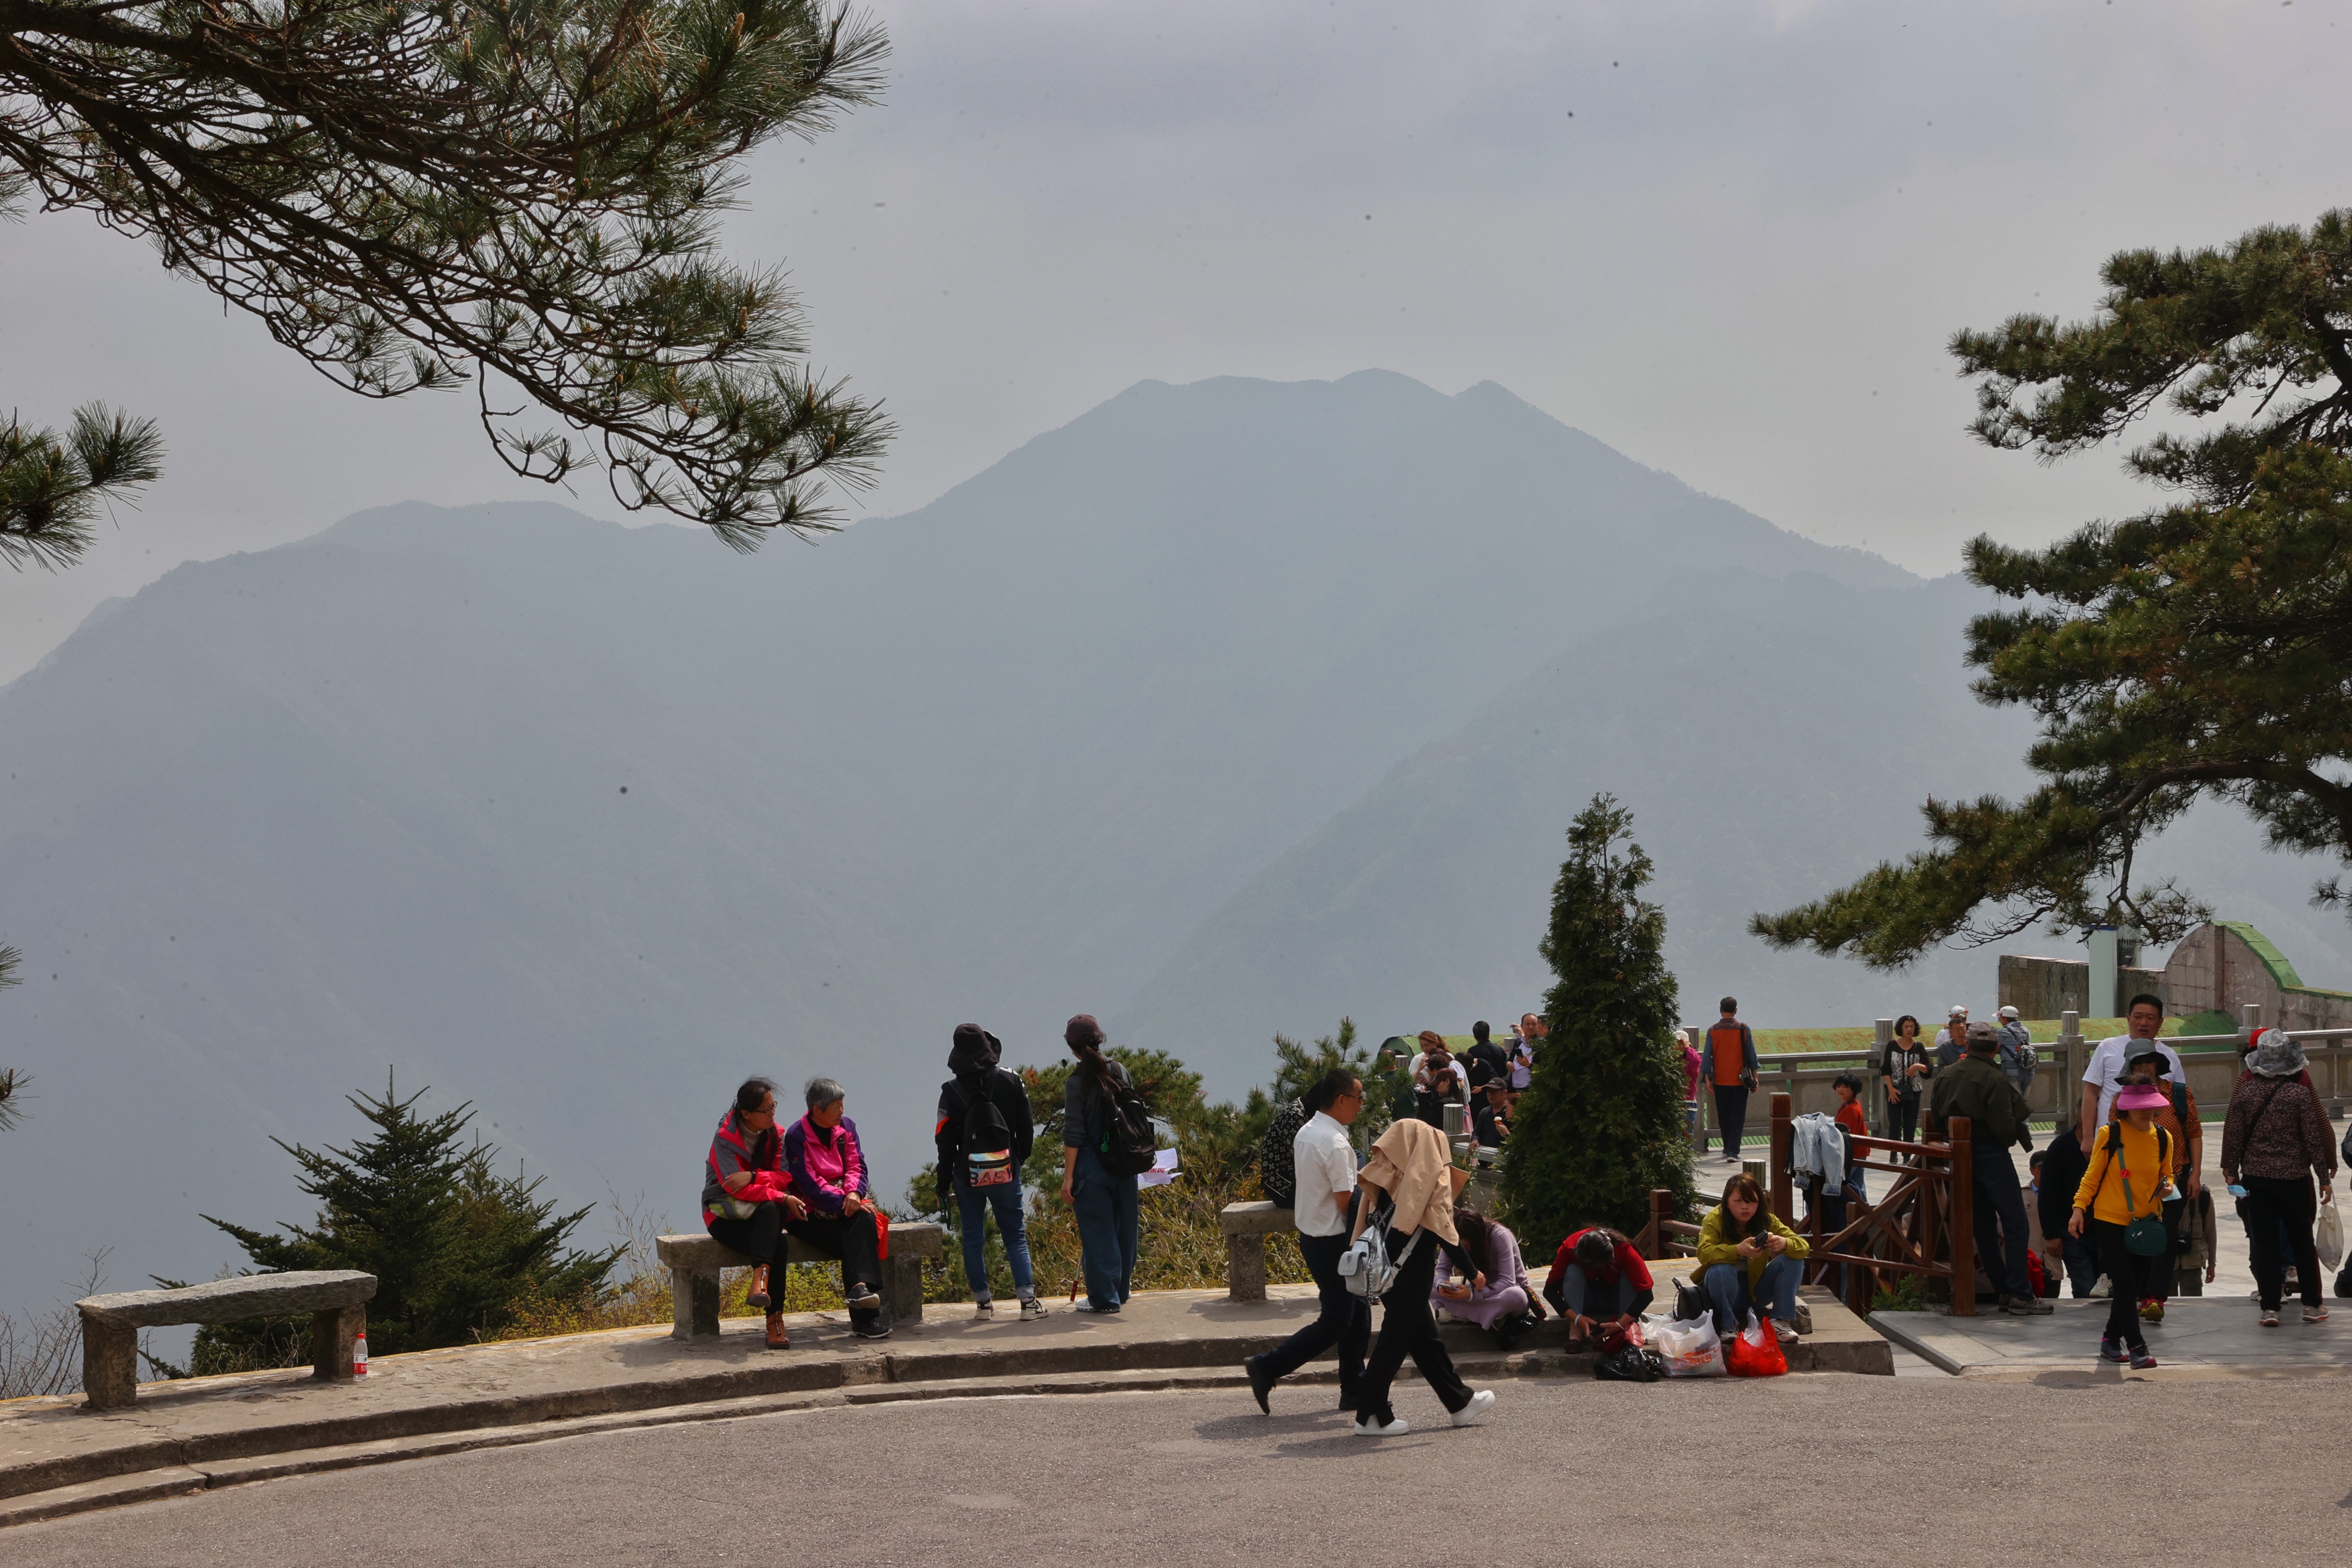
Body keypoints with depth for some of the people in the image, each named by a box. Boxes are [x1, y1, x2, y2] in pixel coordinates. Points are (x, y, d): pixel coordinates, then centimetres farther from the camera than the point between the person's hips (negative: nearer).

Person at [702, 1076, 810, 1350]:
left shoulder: (776, 1136, 5)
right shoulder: (725, 1140, -12)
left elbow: (784, 1178, -5)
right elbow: (734, 1187, -21)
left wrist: (753, 1177, -25)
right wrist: (783, 1198, -28)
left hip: (764, 1212, 4)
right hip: (725, 1216, -4)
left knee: (770, 1210, -36)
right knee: (776, 1244, -33)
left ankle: (760, 1285, -44)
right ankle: (775, 1320, -39)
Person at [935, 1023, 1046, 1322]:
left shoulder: (952, 1091, -8)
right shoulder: (1011, 1082, -4)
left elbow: (945, 1140, -5)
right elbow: (1027, 1128, 3)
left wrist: (945, 1179, 5)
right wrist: (1020, 1158, 19)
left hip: (968, 1175, -1)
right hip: (1006, 1171, 1)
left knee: (972, 1240, 8)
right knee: (1016, 1235, 6)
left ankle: (983, 1302, 9)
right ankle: (1028, 1300, -1)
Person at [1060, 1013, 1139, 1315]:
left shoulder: (1079, 1081, -13)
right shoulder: (1120, 1072, 2)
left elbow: (1073, 1134, -13)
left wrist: (1068, 1177, -10)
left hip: (1091, 1166, -5)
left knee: (1096, 1231, 1)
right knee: (1122, 1226, 17)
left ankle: (1104, 1297, 4)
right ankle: (1122, 1288, 30)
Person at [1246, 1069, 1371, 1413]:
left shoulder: (1306, 1133, 8)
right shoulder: (1335, 1143, -22)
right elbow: (1347, 1201, -21)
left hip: (1311, 1234, 10)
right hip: (1333, 1240, -10)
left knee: (1358, 1311, 16)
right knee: (1336, 1323, -2)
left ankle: (1355, 1391, 21)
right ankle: (1267, 1368, -2)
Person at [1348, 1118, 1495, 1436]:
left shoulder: (1383, 1180, 7)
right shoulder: (1430, 1180, -12)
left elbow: (1360, 1225, 6)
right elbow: (1445, 1235, -14)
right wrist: (1472, 1273, -7)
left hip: (1385, 1272, 8)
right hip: (1411, 1276, -8)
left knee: (1426, 1339, 16)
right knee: (1395, 1341, -1)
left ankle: (1460, 1402, 27)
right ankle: (1372, 1416, 1)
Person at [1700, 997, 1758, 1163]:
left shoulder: (1713, 1031, -3)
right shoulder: (1744, 1029, -5)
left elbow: (1707, 1056, -4)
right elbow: (1752, 1055, -1)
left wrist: (1707, 1078, 1)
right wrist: (1754, 1076, 8)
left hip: (1720, 1081, 1)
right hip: (1740, 1080, -1)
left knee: (1724, 1117, 15)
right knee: (1738, 1117, 0)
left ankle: (1728, 1148, 26)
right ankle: (1733, 1151, -11)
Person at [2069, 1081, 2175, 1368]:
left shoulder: (2162, 1138, 4)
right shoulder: (2110, 1134, -6)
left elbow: (2166, 1175, 15)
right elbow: (2093, 1174, -1)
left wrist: (2167, 1187, -8)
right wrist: (2079, 1208, -9)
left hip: (2147, 1222, 4)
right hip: (2110, 1220, -4)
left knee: (2135, 1287, 8)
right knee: (2126, 1285, -10)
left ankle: (2111, 1342, 23)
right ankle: (2136, 1348, -10)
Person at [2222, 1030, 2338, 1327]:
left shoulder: (2245, 1091, -4)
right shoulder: (2301, 1094, -11)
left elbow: (2234, 1135, 0)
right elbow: (2314, 1138, -8)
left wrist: (2232, 1170, 11)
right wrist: (2325, 1177, 0)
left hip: (2256, 1177, 1)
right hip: (2294, 1177, -1)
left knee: (2264, 1242, 4)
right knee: (2302, 1239, 11)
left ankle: (2270, 1308, 2)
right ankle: (2312, 1305, 16)